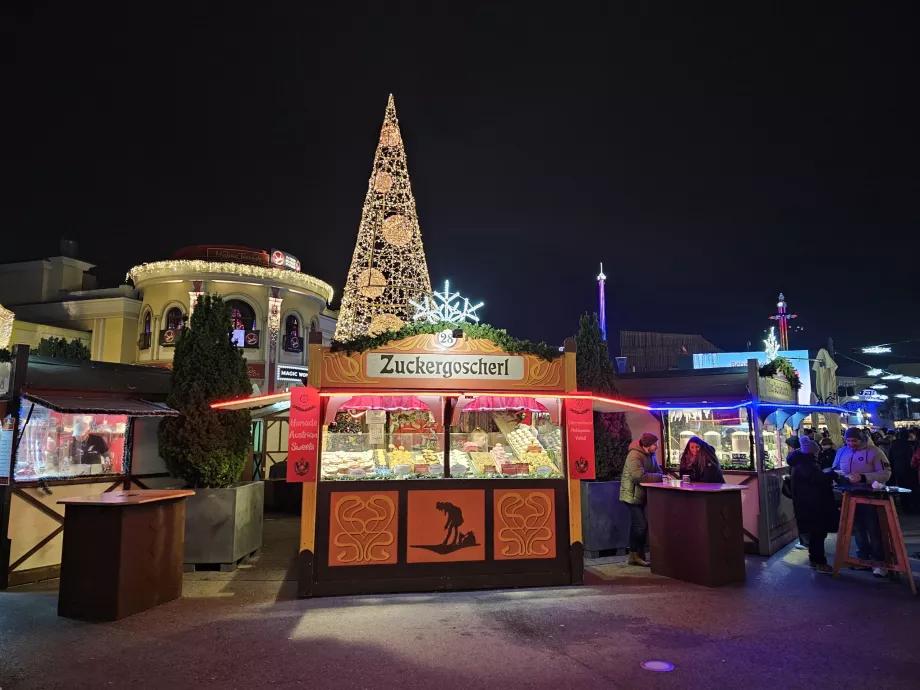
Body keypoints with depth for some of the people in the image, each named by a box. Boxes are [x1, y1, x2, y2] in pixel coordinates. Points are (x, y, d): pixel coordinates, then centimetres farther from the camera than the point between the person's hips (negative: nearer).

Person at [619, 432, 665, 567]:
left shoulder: (650, 455, 6)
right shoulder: (634, 455, -24)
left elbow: (657, 470, 7)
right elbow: (640, 476, -32)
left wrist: (663, 476, -15)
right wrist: (660, 477, -26)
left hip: (641, 495, 10)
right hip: (632, 495, -9)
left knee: (637, 525, 14)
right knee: (641, 525, -11)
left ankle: (635, 556, 23)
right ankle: (636, 556, 3)